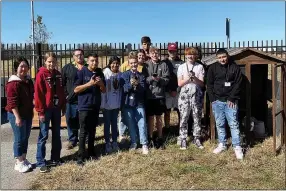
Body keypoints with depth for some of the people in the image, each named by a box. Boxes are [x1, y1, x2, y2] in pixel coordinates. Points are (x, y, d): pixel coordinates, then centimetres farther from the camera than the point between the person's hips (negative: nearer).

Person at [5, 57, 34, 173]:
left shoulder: (29, 81, 9)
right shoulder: (13, 83, -16)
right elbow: (12, 102, -19)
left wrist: (31, 112, 18)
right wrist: (17, 117, -21)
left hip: (27, 114, 8)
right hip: (17, 115, -8)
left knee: (25, 138, 14)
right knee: (19, 138, 0)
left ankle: (24, 160, 26)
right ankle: (19, 163, 12)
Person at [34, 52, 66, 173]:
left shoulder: (58, 74, 8)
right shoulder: (41, 74, -10)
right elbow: (38, 94, -13)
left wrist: (63, 107, 10)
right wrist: (41, 111, -16)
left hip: (56, 108, 6)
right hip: (46, 109, -6)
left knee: (56, 134, 12)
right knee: (43, 136, -1)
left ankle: (55, 158, 24)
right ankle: (41, 162, 6)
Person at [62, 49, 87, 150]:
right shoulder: (67, 68, 6)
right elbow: (62, 83, 5)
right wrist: (66, 94, -4)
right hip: (71, 100, 0)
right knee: (71, 120, 6)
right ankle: (72, 140, 20)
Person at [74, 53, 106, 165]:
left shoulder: (100, 73, 8)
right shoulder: (82, 72, -6)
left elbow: (104, 91, 11)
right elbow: (76, 90, -11)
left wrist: (101, 84, -10)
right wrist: (89, 83, -20)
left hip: (96, 106, 5)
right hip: (84, 107, -5)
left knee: (92, 131, 13)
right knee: (83, 132, -3)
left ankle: (91, 153, 24)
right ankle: (80, 157, 3)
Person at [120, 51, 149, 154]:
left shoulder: (141, 75, 5)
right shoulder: (125, 75, 1)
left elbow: (143, 89, -4)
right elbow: (124, 89, -8)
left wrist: (137, 85, -24)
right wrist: (130, 84, -27)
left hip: (139, 103, 0)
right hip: (128, 103, 0)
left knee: (142, 124, -4)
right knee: (130, 124, 9)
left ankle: (144, 144, 4)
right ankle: (133, 142, 23)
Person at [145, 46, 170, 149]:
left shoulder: (163, 64, 3)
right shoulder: (146, 65, 2)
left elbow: (167, 79, -2)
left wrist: (160, 79, -21)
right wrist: (151, 78, -20)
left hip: (160, 95, 1)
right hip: (149, 95, -1)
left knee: (159, 117, 11)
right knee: (150, 117, 7)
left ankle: (160, 138, 23)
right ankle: (151, 138, 19)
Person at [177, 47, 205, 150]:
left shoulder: (199, 67, 6)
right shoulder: (181, 67, 8)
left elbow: (202, 83, 1)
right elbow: (179, 83, 3)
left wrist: (194, 78, -17)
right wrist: (188, 78, -12)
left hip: (196, 95, 0)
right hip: (184, 95, 0)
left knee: (197, 118, 4)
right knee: (184, 118, -1)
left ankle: (197, 139, 15)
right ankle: (183, 140, 6)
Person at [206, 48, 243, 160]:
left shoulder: (235, 67, 0)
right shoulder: (213, 68, 4)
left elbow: (238, 84, -2)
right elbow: (209, 85, 6)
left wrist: (232, 98, -9)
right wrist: (212, 99, -2)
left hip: (230, 101, -2)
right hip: (217, 101, 2)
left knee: (233, 124, -3)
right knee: (219, 124, 10)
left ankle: (237, 147, 4)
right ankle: (222, 144, 22)